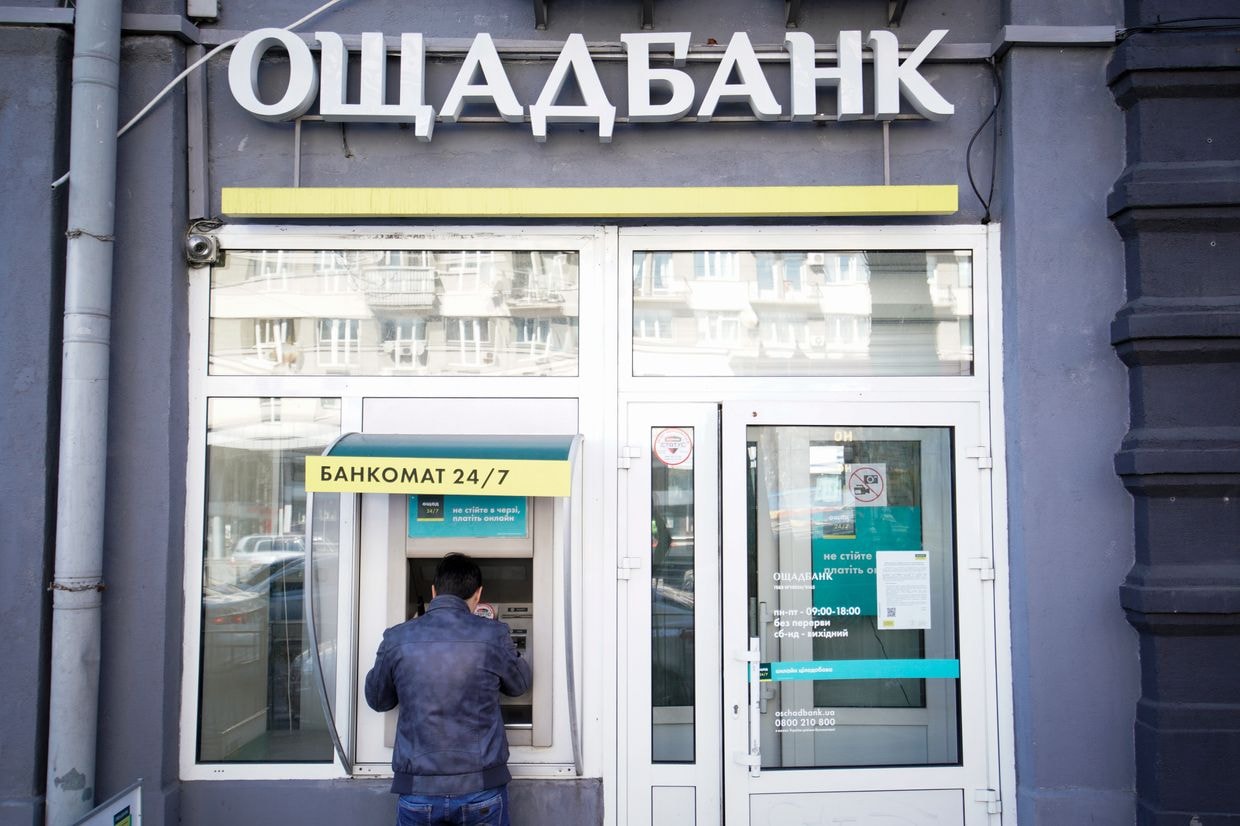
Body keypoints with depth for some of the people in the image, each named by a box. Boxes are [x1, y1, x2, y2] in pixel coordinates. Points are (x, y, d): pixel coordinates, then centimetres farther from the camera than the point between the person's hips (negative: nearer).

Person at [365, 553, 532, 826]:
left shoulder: (398, 639, -4)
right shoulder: (492, 636, -8)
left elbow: (377, 700, 13)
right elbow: (520, 685, 11)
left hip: (417, 791, 1)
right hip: (481, 788, 0)